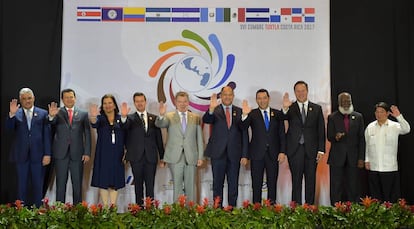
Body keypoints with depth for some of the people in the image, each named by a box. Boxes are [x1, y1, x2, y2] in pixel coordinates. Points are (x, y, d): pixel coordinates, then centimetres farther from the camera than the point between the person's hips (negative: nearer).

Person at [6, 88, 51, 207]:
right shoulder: (16, 114, 7)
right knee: (22, 185, 8)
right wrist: (12, 114, -26)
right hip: (21, 155, 1)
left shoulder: (43, 113, 5)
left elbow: (47, 135, 2)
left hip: (38, 155, 0)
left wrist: (47, 154, -5)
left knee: (38, 185, 7)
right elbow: (9, 127, -9)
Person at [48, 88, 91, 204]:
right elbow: (52, 123, -16)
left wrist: (87, 152, -2)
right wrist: (51, 116, -39)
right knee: (60, 183, 5)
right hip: (61, 153, 0)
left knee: (77, 183, 7)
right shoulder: (57, 112, 4)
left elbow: (87, 134, 5)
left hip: (77, 153, 1)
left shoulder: (83, 114, 6)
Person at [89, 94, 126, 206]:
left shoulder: (120, 119, 6)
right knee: (103, 182, 1)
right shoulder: (100, 118, 0)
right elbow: (94, 124, -23)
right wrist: (93, 117, -46)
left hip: (117, 155, 2)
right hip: (103, 155, -1)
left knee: (115, 182, 5)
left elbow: (125, 138, 6)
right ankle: (105, 207, 9)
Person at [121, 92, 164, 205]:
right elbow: (125, 126, -19)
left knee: (150, 185, 1)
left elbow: (159, 139, 10)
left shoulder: (154, 118, 9)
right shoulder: (130, 118, 4)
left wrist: (162, 157, 9)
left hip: (151, 157, 1)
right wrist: (124, 117, -41)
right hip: (136, 157, -1)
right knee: (138, 184, 6)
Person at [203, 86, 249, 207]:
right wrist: (211, 109, -39)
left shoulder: (239, 111, 7)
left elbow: (244, 134, 6)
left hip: (234, 154, 2)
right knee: (217, 184, 5)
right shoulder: (215, 111, 2)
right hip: (218, 153, -2)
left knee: (233, 185, 8)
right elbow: (206, 120, -19)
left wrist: (245, 155, 0)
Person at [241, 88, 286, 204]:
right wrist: (245, 115, -31)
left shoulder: (278, 114, 9)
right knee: (256, 185, 3)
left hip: (273, 154, 1)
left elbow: (282, 134, 7)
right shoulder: (252, 114, 4)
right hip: (257, 154, -1)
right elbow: (243, 127, -12)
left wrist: (282, 152, -2)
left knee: (272, 184, 6)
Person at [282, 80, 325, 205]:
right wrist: (285, 108, -40)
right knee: (296, 181, 3)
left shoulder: (317, 108, 9)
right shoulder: (290, 108, 3)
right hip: (295, 149, -1)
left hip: (311, 150, 2)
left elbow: (321, 131, 7)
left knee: (311, 181, 6)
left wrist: (321, 150, -1)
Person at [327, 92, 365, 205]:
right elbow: (329, 137, 0)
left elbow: (361, 138, 7)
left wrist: (361, 158, 1)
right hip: (337, 157, -1)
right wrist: (336, 137, -25)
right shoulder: (332, 117, 4)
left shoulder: (358, 117, 8)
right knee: (336, 188, 1)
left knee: (353, 187, 5)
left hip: (353, 157, 1)